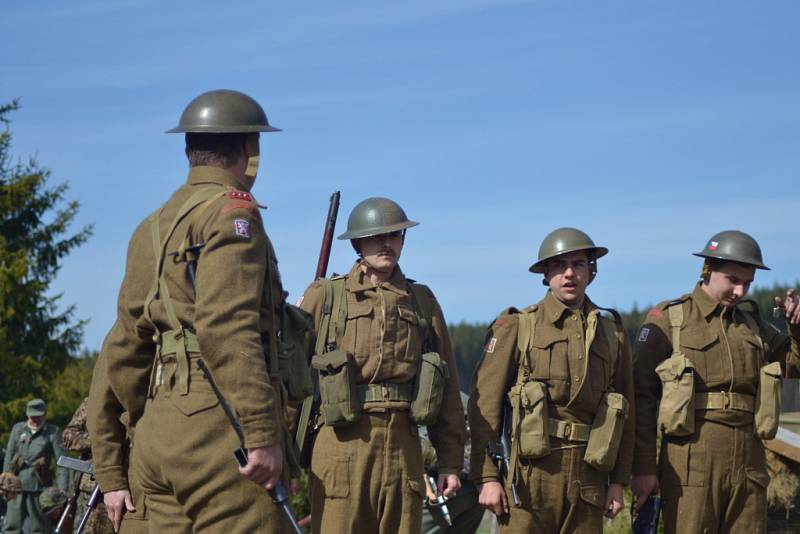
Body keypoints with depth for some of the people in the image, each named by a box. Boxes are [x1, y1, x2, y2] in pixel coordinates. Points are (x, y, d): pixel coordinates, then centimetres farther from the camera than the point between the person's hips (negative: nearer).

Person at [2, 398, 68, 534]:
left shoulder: (53, 432, 2)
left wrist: (62, 489, -11)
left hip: (39, 487, -2)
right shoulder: (18, 429, 12)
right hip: (17, 485, 3)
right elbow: (8, 457, 14)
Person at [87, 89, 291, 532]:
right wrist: (262, 433, -22)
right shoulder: (231, 210, -5)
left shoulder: (152, 228, 21)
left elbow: (123, 352, 23)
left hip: (160, 433, 9)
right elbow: (227, 327, -19)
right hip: (219, 428, -9)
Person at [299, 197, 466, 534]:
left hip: (403, 446, 3)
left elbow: (447, 389, 13)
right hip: (342, 444, -3)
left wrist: (451, 461, 9)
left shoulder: (422, 301, 14)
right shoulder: (325, 296, 5)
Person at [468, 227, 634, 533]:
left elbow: (625, 413, 16)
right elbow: (485, 404, -2)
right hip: (530, 472, -3)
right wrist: (487, 477, -8)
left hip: (588, 480, 4)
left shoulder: (611, 333, 14)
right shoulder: (516, 327, 2)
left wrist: (618, 481, 10)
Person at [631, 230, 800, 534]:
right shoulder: (668, 320, 2)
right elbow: (642, 396, -2)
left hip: (748, 460, 5)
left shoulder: (751, 322, 18)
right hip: (691, 460, -5)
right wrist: (643, 467, -8)